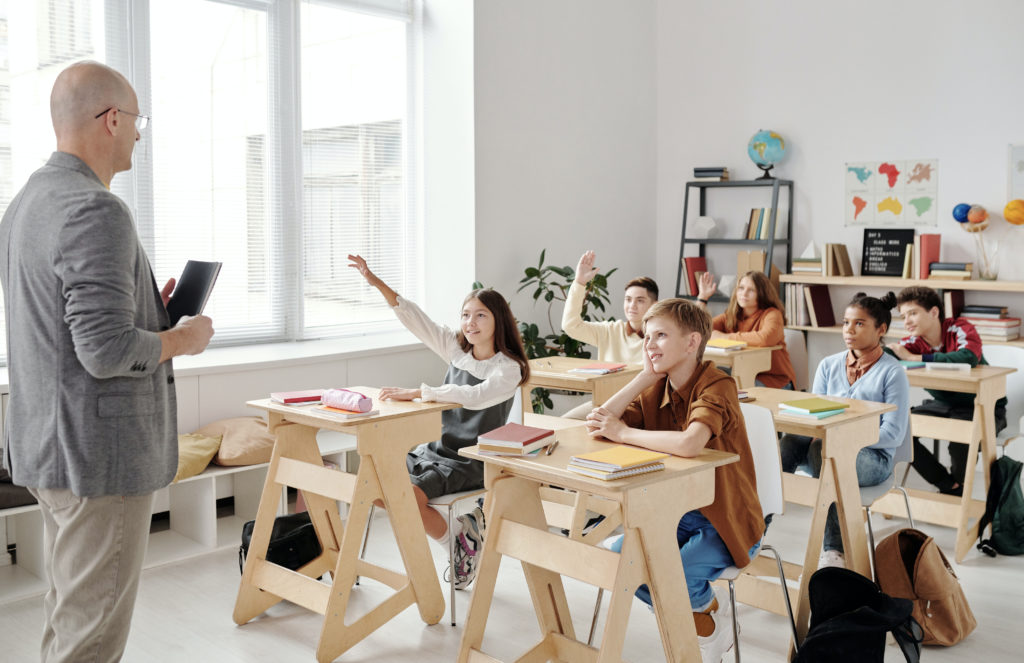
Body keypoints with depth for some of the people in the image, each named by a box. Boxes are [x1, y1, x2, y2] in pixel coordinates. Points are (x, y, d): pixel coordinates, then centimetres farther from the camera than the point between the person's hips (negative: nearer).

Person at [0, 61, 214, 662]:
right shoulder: (97, 211, -20)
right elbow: (106, 352, -26)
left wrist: (146, 311, 13)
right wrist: (182, 339, -10)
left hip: (48, 448, 10)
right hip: (101, 453, -10)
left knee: (67, 614, 22)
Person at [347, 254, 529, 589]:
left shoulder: (508, 368, -12)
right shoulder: (456, 348, 6)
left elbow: (475, 396, -30)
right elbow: (415, 319, 1)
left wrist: (415, 393, -32)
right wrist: (376, 282, -9)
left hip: (472, 462, -7)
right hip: (438, 448, 7)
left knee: (410, 494, -28)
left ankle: (460, 539, 2)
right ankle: (464, 524, 5)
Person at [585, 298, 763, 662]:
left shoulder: (717, 386, -21)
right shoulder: (655, 390, 1)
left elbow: (689, 444, -41)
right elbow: (597, 425, -10)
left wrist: (622, 433, -27)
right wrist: (646, 375, -13)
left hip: (725, 522, -7)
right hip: (675, 512, 7)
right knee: (616, 556, -13)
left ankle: (713, 624, 10)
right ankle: (693, 620, 12)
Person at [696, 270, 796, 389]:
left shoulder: (772, 314, -9)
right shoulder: (729, 317, 8)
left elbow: (765, 338, -31)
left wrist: (726, 337, -20)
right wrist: (702, 296, -3)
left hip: (774, 380, -5)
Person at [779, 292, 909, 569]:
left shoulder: (892, 372, -1)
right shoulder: (828, 365, 15)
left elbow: (894, 434, -7)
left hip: (873, 457, -4)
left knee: (821, 449, -37)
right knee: (789, 442, -30)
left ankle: (834, 549, -39)